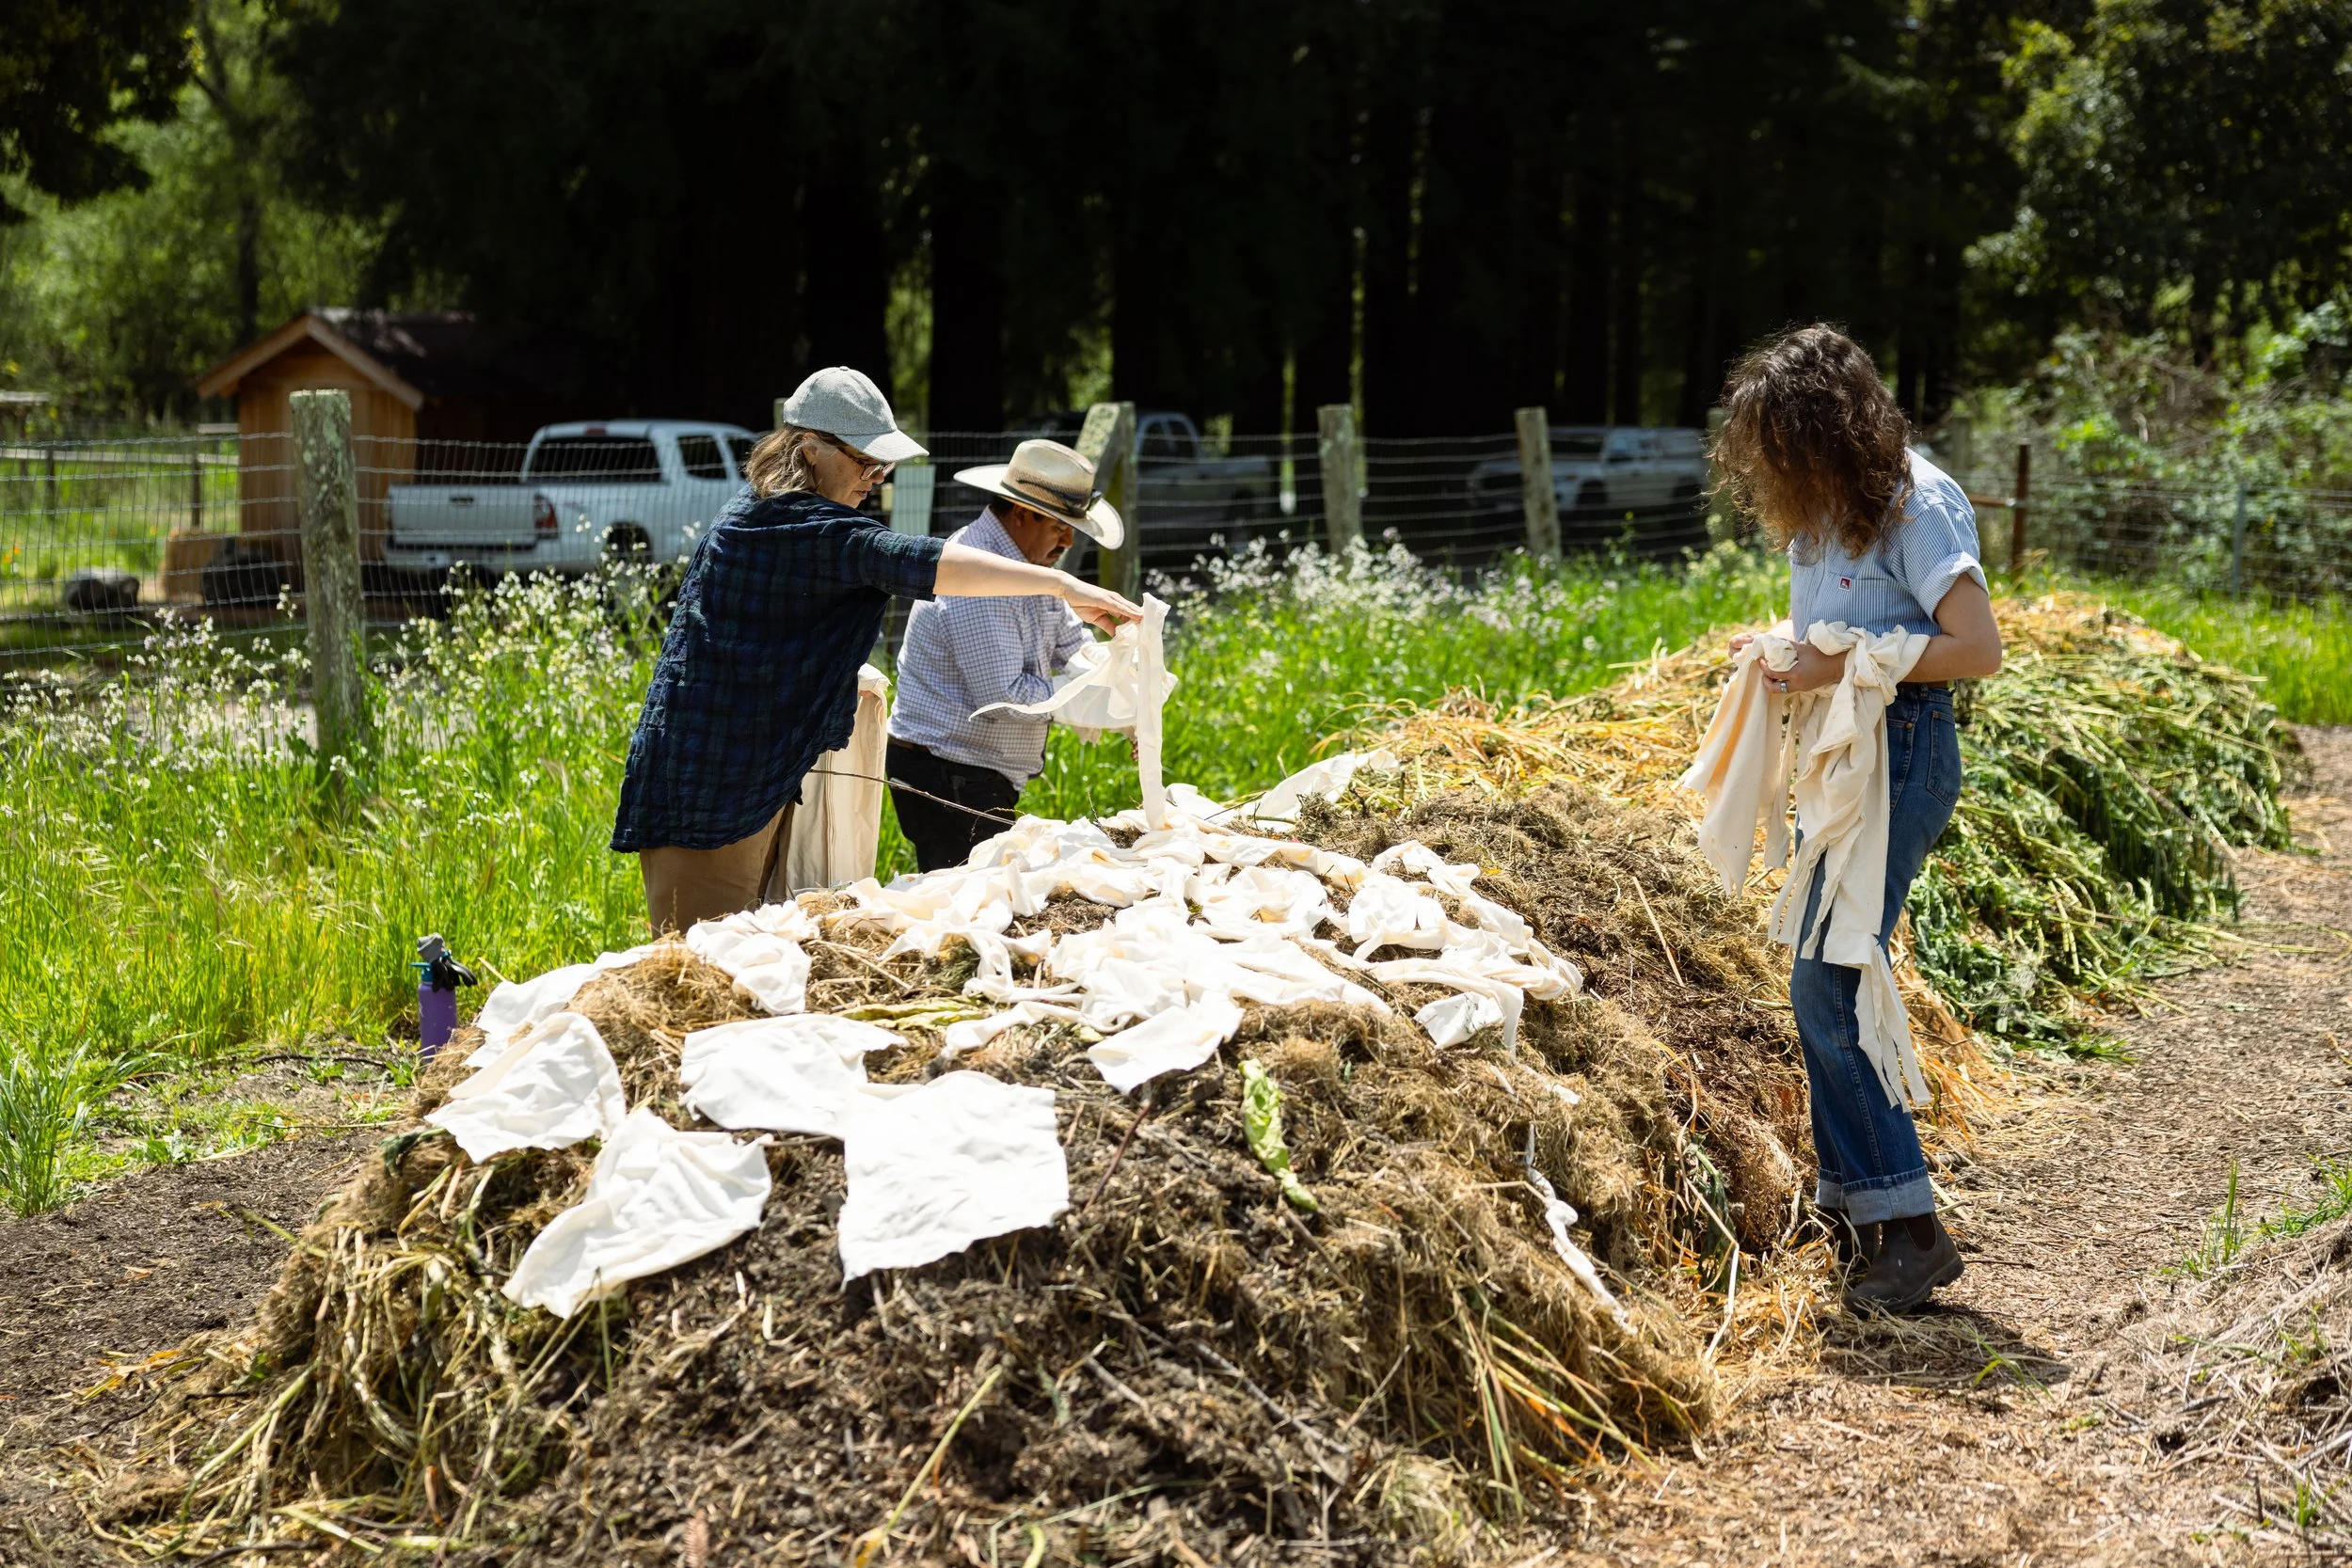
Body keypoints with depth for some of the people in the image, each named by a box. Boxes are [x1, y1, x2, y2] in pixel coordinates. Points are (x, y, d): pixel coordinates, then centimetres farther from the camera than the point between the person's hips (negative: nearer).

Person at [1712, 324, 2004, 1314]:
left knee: (1827, 986, -13)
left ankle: (1909, 1229, -9)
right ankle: (1854, 1205, 17)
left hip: (1901, 754, -9)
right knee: (1828, 984, 9)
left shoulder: (1915, 507, -14)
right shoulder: (1824, 509, 13)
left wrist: (1842, 666, -20)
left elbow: (1979, 648, -19)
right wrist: (1782, 648, 5)